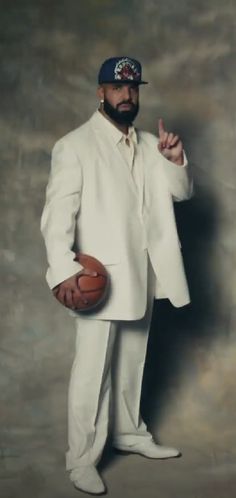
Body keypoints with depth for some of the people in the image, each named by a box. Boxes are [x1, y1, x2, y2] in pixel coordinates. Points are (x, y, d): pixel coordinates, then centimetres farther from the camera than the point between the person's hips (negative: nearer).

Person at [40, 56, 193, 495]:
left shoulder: (149, 145, 11)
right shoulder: (75, 146, -8)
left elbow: (181, 192, 11)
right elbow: (58, 212, -14)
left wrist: (176, 161, -10)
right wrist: (63, 269, -25)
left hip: (141, 273, 6)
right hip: (99, 276, -6)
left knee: (132, 362, 18)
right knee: (92, 369, -3)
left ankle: (129, 433, 35)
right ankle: (81, 459, 9)